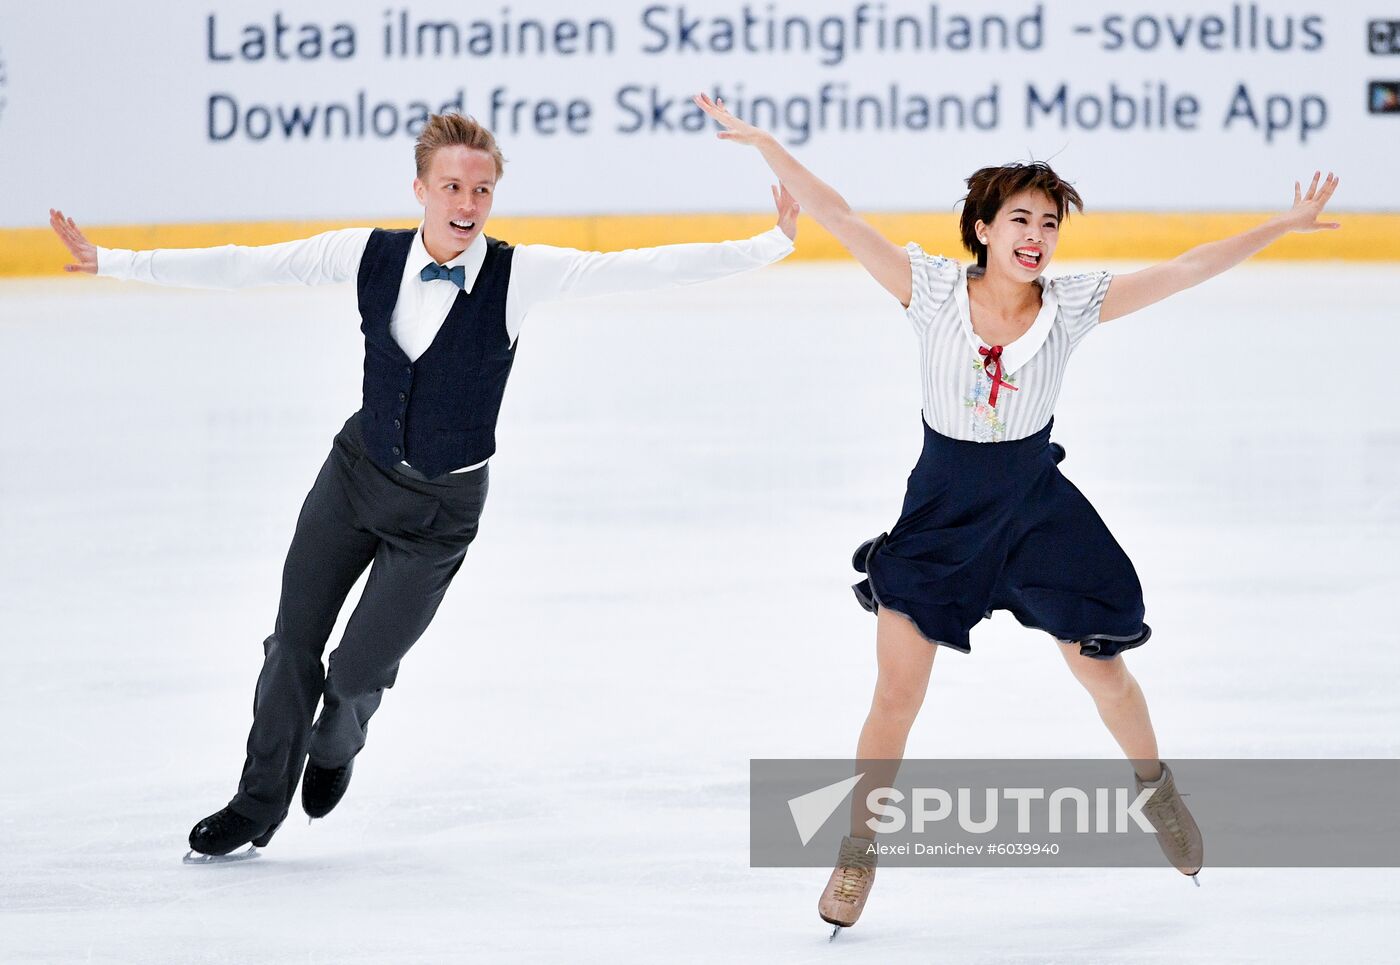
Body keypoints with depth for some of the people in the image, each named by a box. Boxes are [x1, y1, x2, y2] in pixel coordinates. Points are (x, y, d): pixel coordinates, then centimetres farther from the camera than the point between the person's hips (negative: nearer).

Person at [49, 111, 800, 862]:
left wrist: (772, 244, -30)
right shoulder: (368, 256, -12)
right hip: (356, 471, 2)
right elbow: (244, 267, -6)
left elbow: (636, 270, -23)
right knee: (293, 642, 6)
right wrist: (113, 263, -4)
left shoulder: (519, 275, -19)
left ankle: (335, 744, 41)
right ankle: (258, 806, 27)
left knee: (358, 671, 3)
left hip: (441, 507, -2)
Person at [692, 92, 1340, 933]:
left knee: (1103, 668, 12)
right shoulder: (933, 289, -15)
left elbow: (1185, 271, -12)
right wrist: (762, 142, -22)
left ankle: (1156, 787, 41)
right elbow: (839, 218, -18)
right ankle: (858, 853, 16)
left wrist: (1284, 226, -16)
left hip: (1037, 507, 1)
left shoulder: (1072, 306, -12)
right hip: (941, 509, -1)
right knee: (898, 694, -1)